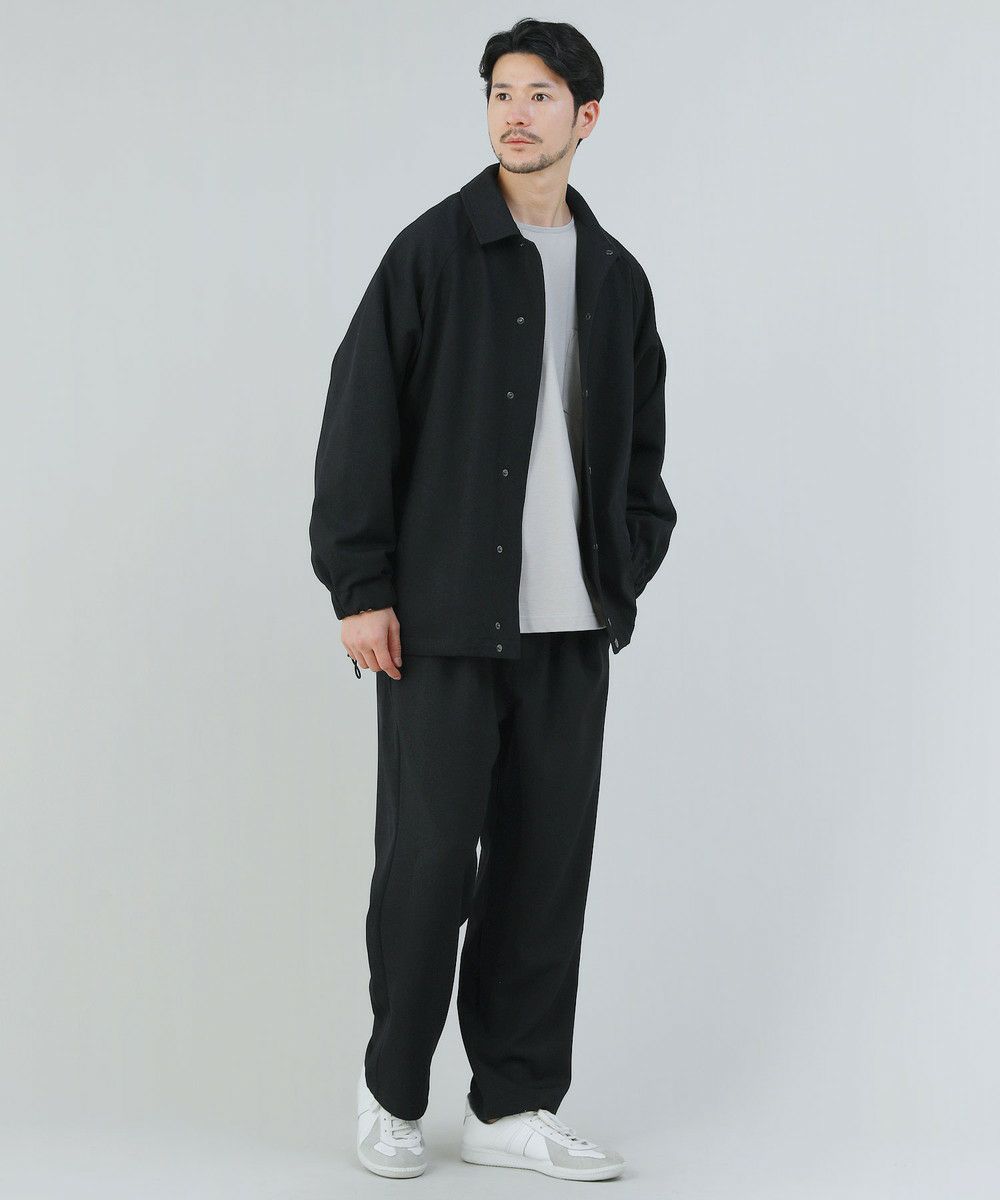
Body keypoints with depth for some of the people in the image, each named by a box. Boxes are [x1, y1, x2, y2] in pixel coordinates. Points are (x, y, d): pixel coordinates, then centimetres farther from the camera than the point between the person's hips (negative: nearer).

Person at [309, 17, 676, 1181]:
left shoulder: (618, 276, 12)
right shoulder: (433, 251, -3)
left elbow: (641, 442, 20)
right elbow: (359, 422, -6)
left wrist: (627, 568, 8)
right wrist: (359, 588, -11)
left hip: (571, 622, 4)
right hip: (444, 615, -4)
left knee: (549, 864, 6)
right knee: (429, 860, -1)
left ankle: (514, 1105, 17)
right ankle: (392, 1088, 19)